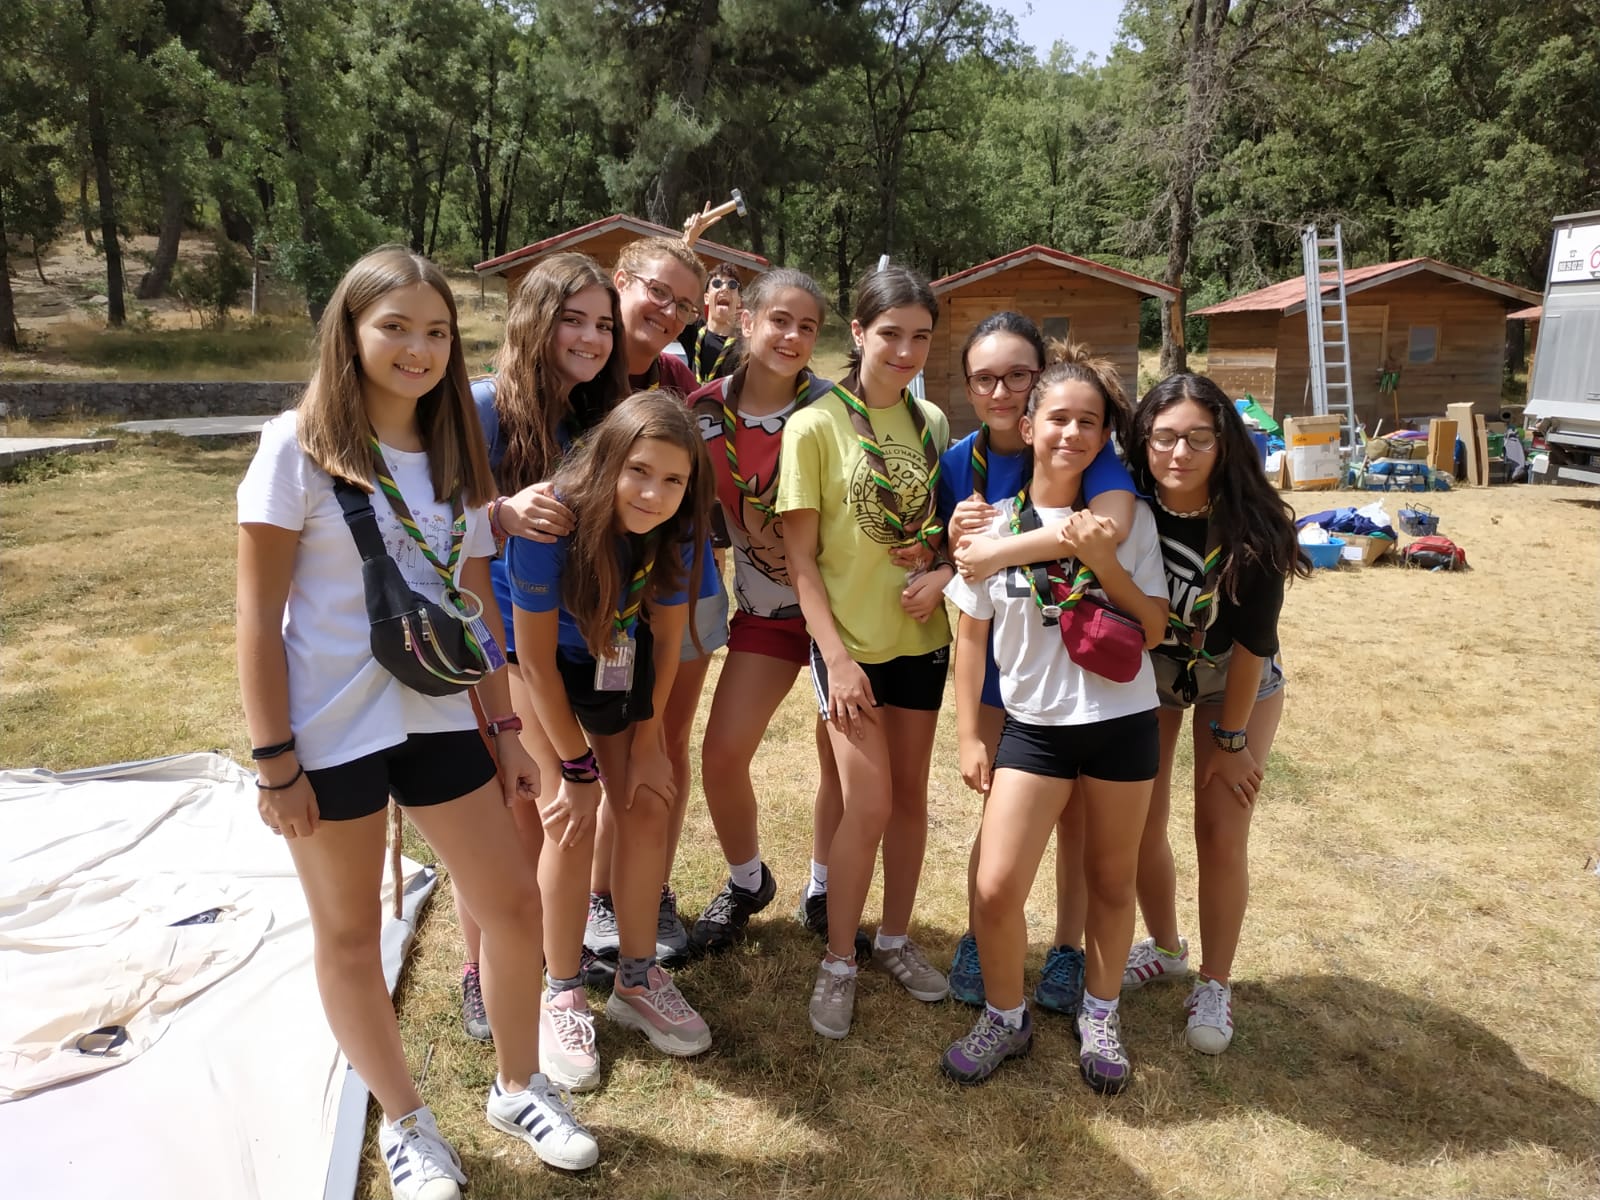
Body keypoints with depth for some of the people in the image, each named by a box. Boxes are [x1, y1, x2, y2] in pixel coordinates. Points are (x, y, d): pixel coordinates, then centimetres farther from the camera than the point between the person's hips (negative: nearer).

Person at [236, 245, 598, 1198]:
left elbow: (478, 604, 9)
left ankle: (518, 1086, 33)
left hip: (438, 716, 5)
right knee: (350, 932, 11)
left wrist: (505, 730, 7)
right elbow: (258, 615, -10)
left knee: (513, 904, 9)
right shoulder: (299, 448, -10)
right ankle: (404, 1121, 33)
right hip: (331, 728, -4)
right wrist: (274, 761, -11)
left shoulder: (456, 456, 6)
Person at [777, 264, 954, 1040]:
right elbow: (801, 557, -10)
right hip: (850, 640, -5)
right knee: (868, 803, -5)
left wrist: (943, 573, -8)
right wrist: (836, 656, -15)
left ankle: (896, 939, 32)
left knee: (910, 793, 12)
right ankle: (838, 963, 15)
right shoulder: (816, 425, -10)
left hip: (922, 635, 5)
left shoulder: (932, 422, 5)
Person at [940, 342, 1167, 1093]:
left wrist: (1105, 561, -18)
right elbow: (971, 634, 3)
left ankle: (1100, 1017, 38)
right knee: (995, 888, -6)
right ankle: (1005, 1018, 21)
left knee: (1110, 881, 14)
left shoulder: (1128, 518, -3)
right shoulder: (993, 522, -3)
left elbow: (1154, 629, -4)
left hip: (1121, 722, 1)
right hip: (1033, 725, 0)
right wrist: (968, 735, 1)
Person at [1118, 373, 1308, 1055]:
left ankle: (1215, 985, 17)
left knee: (1221, 832, -4)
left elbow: (1253, 637, -20)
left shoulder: (1251, 524, -27)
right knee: (1140, 822, 4)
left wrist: (1231, 738, -15)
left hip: (1236, 676, -2)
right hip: (1147, 667, 2)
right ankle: (1165, 949, 31)